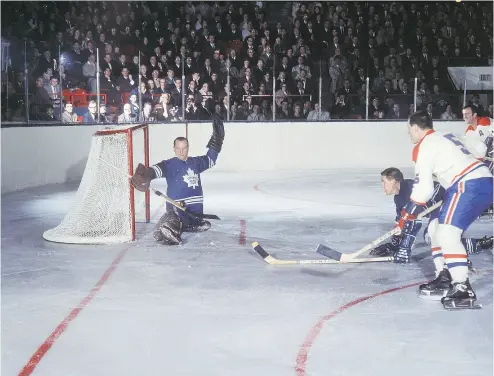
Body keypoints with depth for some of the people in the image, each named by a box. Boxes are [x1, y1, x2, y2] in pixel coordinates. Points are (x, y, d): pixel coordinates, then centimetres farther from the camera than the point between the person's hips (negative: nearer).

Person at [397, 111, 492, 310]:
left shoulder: (425, 146, -5)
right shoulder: (445, 137, 23)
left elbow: (423, 187, -9)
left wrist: (408, 214, 1)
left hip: (471, 186, -10)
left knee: (447, 234, -16)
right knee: (437, 228, 16)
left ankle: (463, 289, -21)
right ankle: (444, 279, 21)